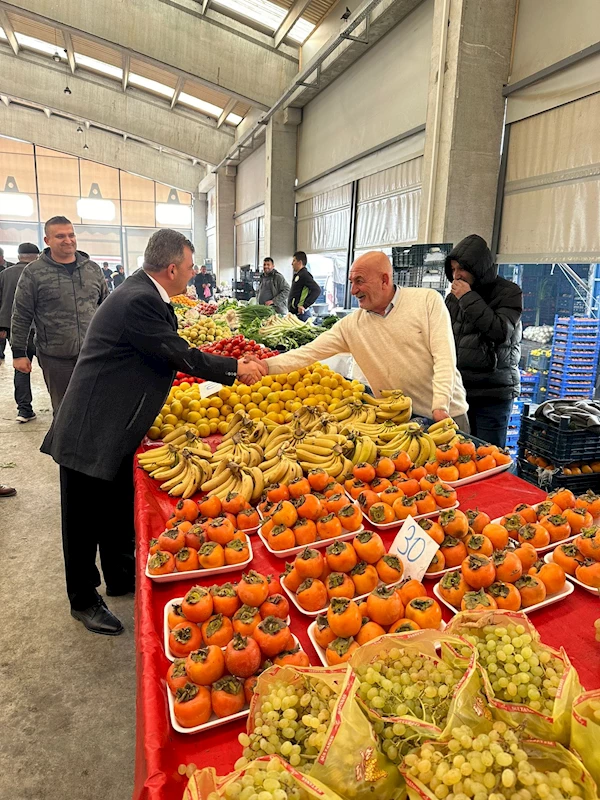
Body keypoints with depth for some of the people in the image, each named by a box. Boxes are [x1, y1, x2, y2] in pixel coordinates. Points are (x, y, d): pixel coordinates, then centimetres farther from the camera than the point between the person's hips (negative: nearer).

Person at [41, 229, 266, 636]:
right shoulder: (138, 301, -25)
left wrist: (237, 365, 8)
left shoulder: (145, 294, 6)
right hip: (92, 431, -10)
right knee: (87, 516, 8)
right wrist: (236, 368, -9)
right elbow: (182, 357, -22)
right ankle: (84, 600, 27)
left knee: (119, 507, 23)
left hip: (115, 427, 10)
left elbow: (171, 353, 10)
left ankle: (120, 575, 42)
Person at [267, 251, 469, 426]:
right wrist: (267, 365, -20)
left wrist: (440, 408, -21)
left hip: (447, 415, -2)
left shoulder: (428, 300, -8)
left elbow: (444, 356, -13)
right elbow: (308, 353, -6)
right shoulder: (350, 325, -1)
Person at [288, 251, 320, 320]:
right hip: (294, 312, 10)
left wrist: (304, 306, -23)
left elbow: (317, 290, -24)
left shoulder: (304, 275, -12)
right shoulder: (297, 275, 18)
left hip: (300, 314, -10)